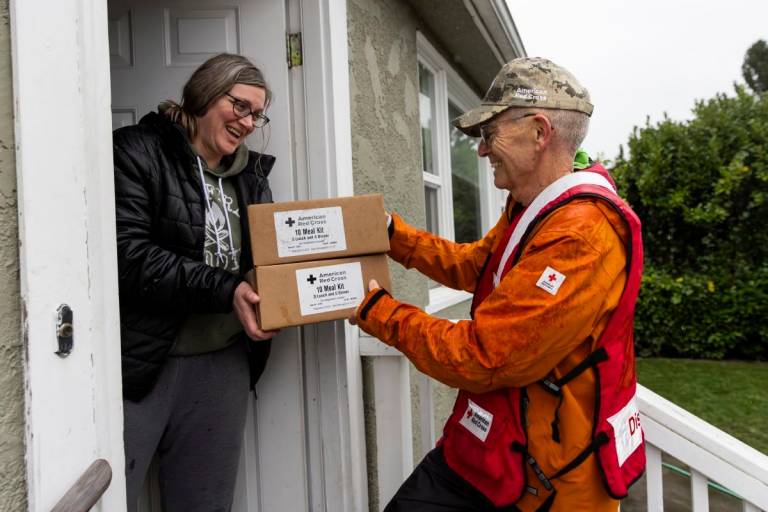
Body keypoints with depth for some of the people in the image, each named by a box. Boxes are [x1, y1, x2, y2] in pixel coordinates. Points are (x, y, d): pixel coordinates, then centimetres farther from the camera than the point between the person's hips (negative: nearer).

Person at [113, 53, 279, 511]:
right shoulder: (137, 151, -5)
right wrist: (225, 290, -23)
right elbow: (128, 256, -16)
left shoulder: (252, 175, 12)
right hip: (140, 363, -4)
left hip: (224, 364, 5)